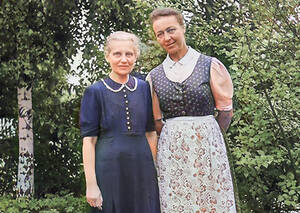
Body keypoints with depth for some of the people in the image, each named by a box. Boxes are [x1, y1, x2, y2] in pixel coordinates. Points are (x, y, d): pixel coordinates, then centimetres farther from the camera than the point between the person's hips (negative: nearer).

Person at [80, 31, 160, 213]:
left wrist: (154, 169, 6)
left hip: (142, 169, 3)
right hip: (109, 170, -3)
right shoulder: (95, 92, -3)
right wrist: (91, 184, -11)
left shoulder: (144, 88, 7)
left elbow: (151, 133, 12)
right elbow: (89, 140, -5)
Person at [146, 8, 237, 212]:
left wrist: (206, 136, 7)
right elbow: (156, 121, 12)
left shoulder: (210, 66, -1)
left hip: (208, 147, -2)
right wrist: (177, 137, 8)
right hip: (170, 150, 2)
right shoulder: (154, 76, 7)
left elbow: (225, 111, 2)